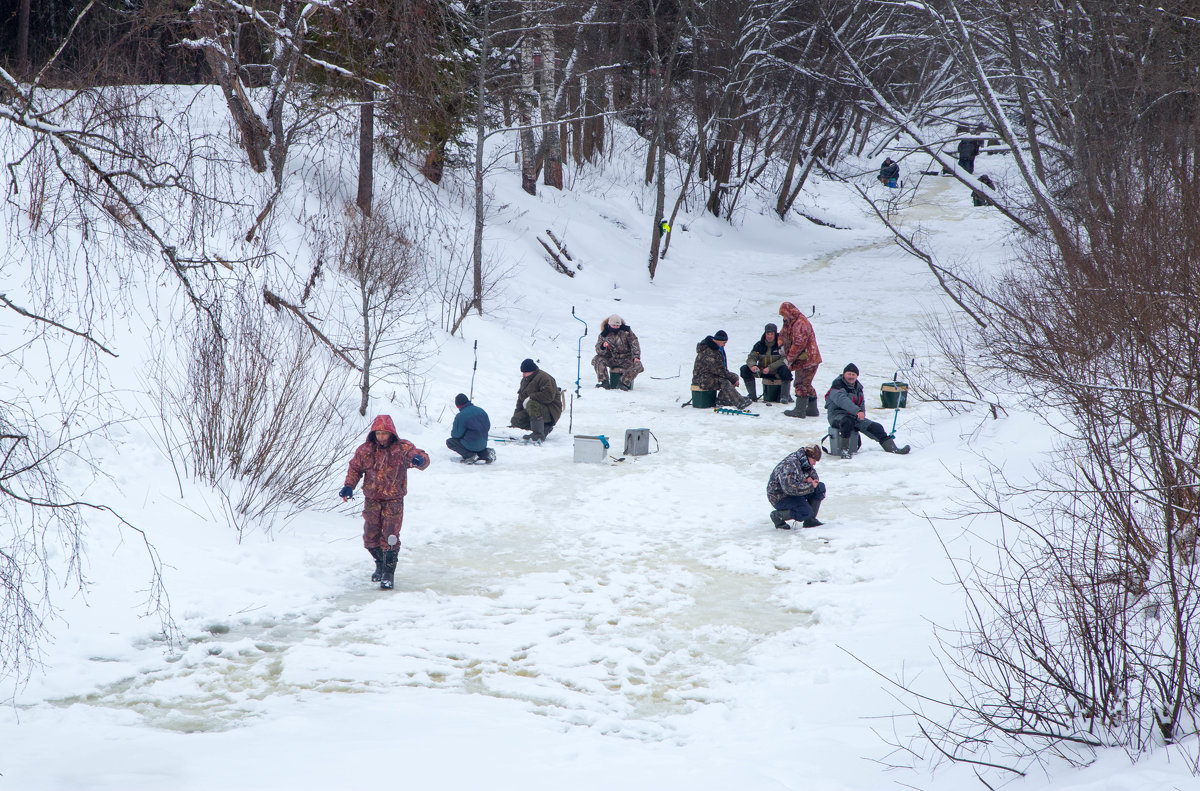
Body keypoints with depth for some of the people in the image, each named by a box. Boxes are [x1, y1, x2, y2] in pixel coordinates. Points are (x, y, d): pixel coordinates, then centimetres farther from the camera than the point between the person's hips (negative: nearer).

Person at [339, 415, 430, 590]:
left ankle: (389, 572, -1)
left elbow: (422, 458, -15)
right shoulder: (365, 450, -1)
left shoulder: (403, 448, -8)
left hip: (393, 499, -3)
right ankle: (380, 564, 32)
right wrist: (349, 486, -6)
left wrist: (420, 459, -40)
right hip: (372, 499, 3)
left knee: (390, 536, -10)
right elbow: (355, 469, 10)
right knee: (370, 536, 7)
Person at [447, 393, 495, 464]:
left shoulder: (460, 416, -15)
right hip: (483, 444, 7)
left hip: (471, 445, -7)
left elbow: (457, 434, -10)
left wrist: (452, 432, 14)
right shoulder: (481, 411, 5)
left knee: (449, 442, 10)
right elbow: (488, 427, 12)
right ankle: (486, 453, 8)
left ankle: (470, 455, -7)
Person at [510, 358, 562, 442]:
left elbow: (548, 396, -29)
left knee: (532, 404, -37)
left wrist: (530, 398, -25)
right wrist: (516, 414, 11)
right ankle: (545, 428, 1)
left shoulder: (544, 378, -16)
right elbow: (521, 398, 20)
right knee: (516, 420, -6)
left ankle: (538, 434, -39)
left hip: (551, 412, -10)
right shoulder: (525, 380, 14)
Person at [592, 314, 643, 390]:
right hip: (611, 359, 1)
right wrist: (603, 346, -30)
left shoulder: (626, 331, -3)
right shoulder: (604, 334, -1)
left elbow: (634, 344, -5)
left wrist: (636, 356, -20)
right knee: (597, 360, -25)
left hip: (625, 359, -1)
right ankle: (604, 382, -28)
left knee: (638, 365, -29)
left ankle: (623, 383, -34)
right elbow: (599, 350, -5)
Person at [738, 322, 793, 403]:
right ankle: (752, 396, -7)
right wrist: (753, 365, -27)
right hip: (762, 371, 4)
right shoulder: (759, 345, 1)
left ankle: (785, 396, -23)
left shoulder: (781, 344, -10)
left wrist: (770, 368, -28)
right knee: (745, 369, -15)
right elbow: (751, 358, -2)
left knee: (786, 370, -37)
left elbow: (784, 360, -18)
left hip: (777, 372, -4)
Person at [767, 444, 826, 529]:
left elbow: (814, 475, 19)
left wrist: (809, 479, -8)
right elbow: (790, 488, -39)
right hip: (781, 498, -10)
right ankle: (777, 515, -8)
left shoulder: (804, 462, 2)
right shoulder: (790, 466, -29)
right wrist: (810, 486, -28)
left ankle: (810, 520, 4)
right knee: (806, 512, -29)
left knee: (820, 487, -1)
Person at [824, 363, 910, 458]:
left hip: (855, 416, 7)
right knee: (847, 422, -41)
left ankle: (892, 448, -1)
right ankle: (845, 450, -39)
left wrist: (862, 416, 5)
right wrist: (857, 411, -41)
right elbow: (842, 400, -29)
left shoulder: (858, 387, 16)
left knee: (875, 427, -5)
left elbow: (862, 404, 26)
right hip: (837, 415, -7)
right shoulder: (838, 385, -11)